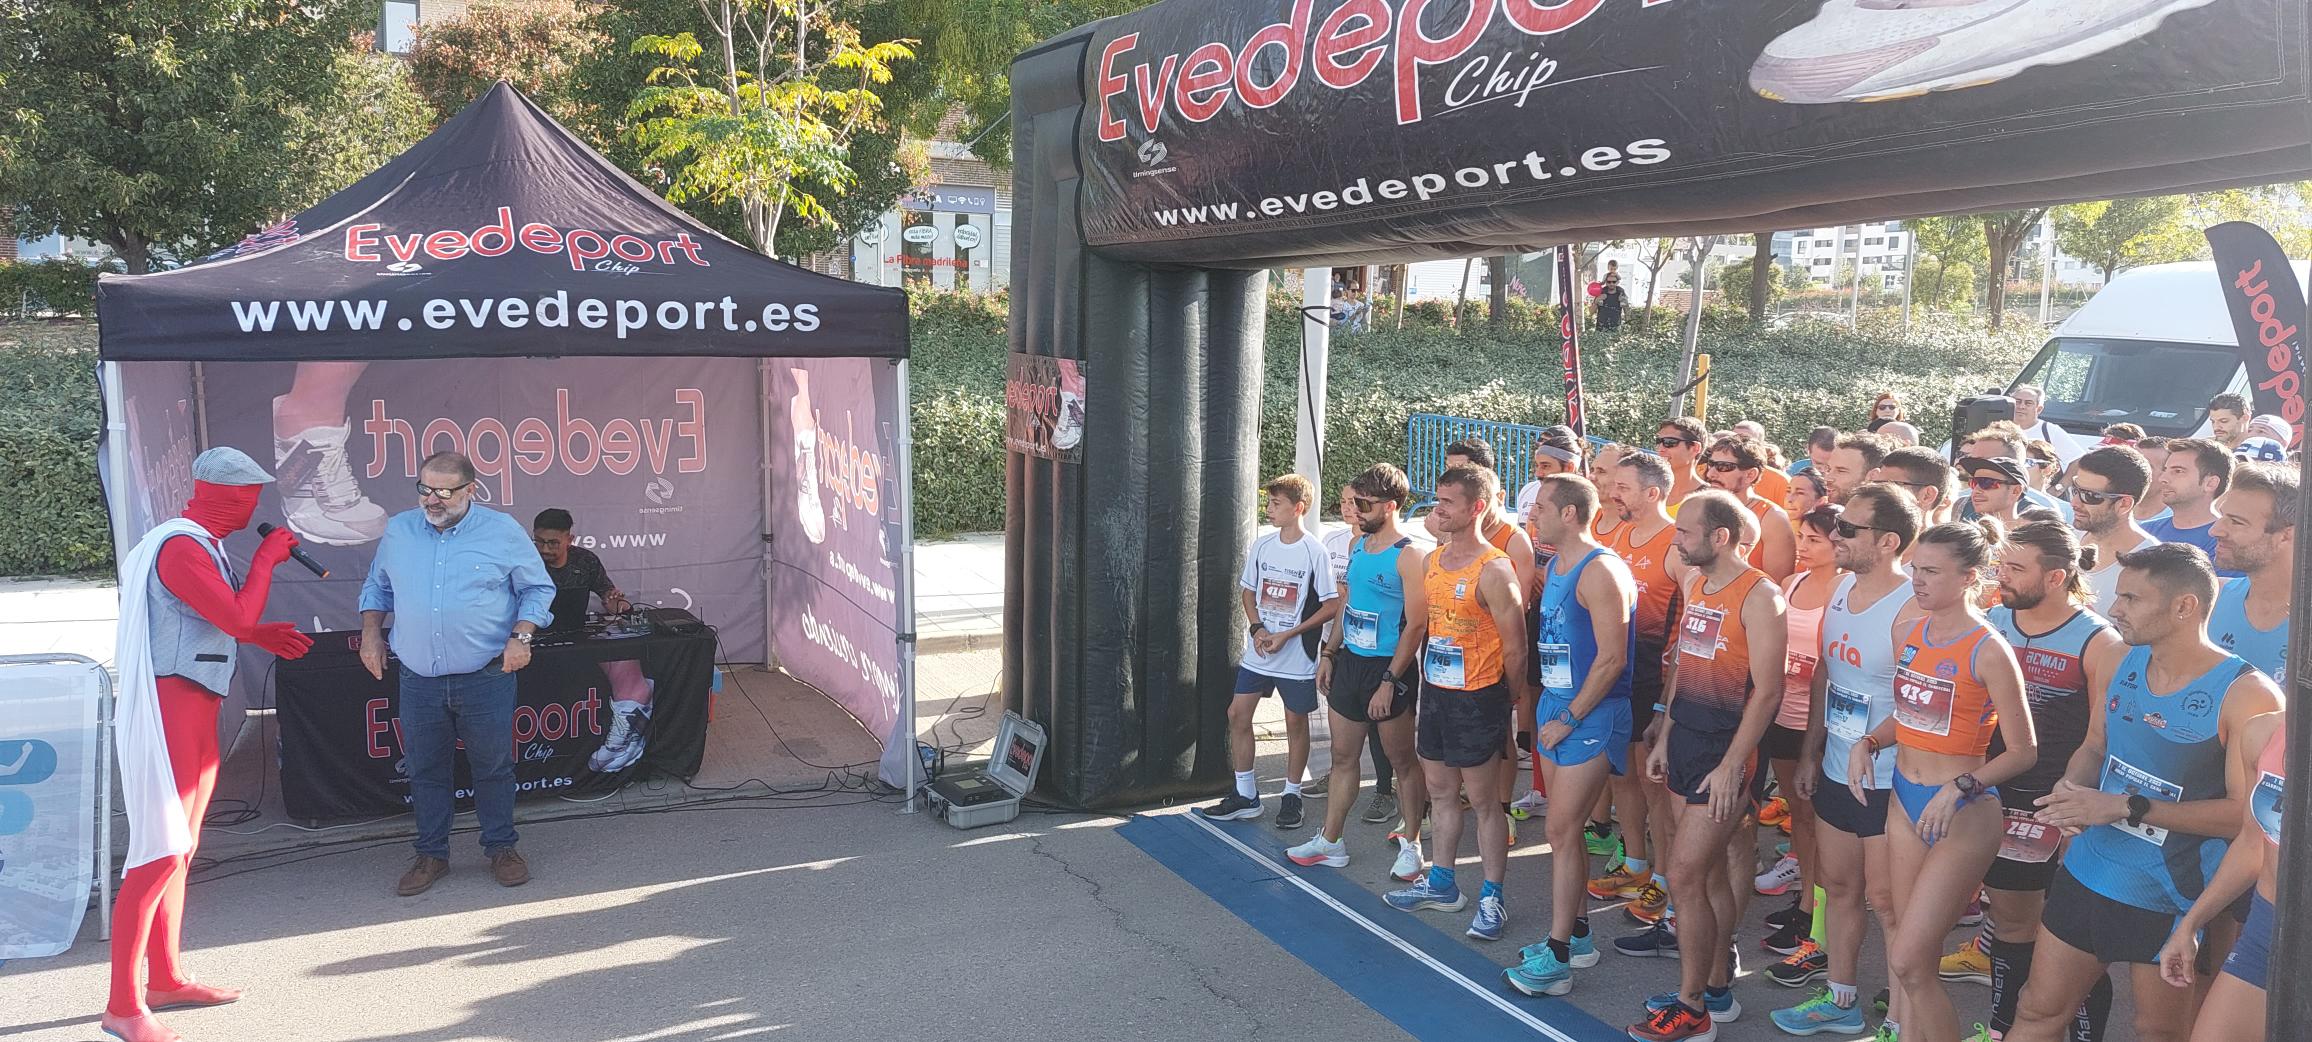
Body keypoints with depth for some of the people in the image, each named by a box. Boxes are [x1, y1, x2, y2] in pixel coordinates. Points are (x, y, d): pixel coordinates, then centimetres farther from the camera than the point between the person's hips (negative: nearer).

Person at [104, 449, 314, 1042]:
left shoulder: (201, 546, 14)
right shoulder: (181, 549, -17)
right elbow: (238, 617, -24)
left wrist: (260, 634, 16)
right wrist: (266, 558, -12)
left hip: (195, 709, 11)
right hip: (168, 709, -11)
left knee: (181, 850, 16)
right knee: (160, 854, -10)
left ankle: (165, 979, 26)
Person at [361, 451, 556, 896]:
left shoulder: (503, 531, -3)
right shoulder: (398, 530, 7)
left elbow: (537, 589, 3)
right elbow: (376, 587, 21)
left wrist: (520, 637, -10)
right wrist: (371, 632, 8)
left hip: (486, 678, -3)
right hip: (418, 680, 3)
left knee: (493, 767, 6)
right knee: (425, 771, 10)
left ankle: (501, 847, 21)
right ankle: (432, 854, 23)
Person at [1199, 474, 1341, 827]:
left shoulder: (1314, 552, -12)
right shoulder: (1261, 546, 3)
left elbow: (1332, 605, -11)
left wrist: (1287, 635, -15)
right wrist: (1258, 629, -5)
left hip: (1296, 656, -5)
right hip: (1258, 652, 5)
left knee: (1296, 722, 7)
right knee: (1238, 715, 4)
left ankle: (1291, 797, 22)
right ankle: (1245, 795, 17)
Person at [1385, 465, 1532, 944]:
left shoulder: (1493, 569, -18)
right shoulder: (1432, 561, 7)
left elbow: (1515, 645, -13)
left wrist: (1508, 699, -2)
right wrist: (1426, 683, 14)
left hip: (1477, 698, -8)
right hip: (1434, 691, 8)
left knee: (1484, 800, 2)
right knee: (1440, 789, 17)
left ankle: (1492, 897, 13)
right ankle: (1441, 883, 30)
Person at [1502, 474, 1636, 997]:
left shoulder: (1601, 572, -17)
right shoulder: (1556, 566, 12)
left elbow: (1611, 659, -20)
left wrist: (1569, 719, -16)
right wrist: (1546, 710, 12)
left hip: (1592, 713, -9)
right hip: (1555, 704, 9)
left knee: (1562, 831, -8)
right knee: (1565, 828, 14)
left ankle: (1557, 957, -2)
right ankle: (1575, 934, 26)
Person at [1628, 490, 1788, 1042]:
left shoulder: (1758, 596, -15)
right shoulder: (1694, 586, 10)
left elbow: (1768, 690, -18)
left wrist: (1731, 766, -20)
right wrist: (1664, 739, 17)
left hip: (1726, 751, -8)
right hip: (1685, 742, 8)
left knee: (1684, 876, -7)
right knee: (1710, 872, 15)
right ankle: (1718, 991, 26)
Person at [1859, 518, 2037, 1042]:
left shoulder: (1988, 651, -16)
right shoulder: (1907, 632, 5)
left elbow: (2023, 751, -12)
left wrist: (1958, 788, -23)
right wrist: (1868, 742, 1)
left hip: (1964, 813, -7)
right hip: (1906, 799, 7)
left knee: (1907, 960, -7)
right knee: (1914, 952, 14)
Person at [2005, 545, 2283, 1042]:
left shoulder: (2246, 695, -19)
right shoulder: (2125, 664, 0)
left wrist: (2127, 807, -24)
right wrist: (2072, 787, -9)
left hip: (2172, 897, -5)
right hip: (2089, 869, 5)